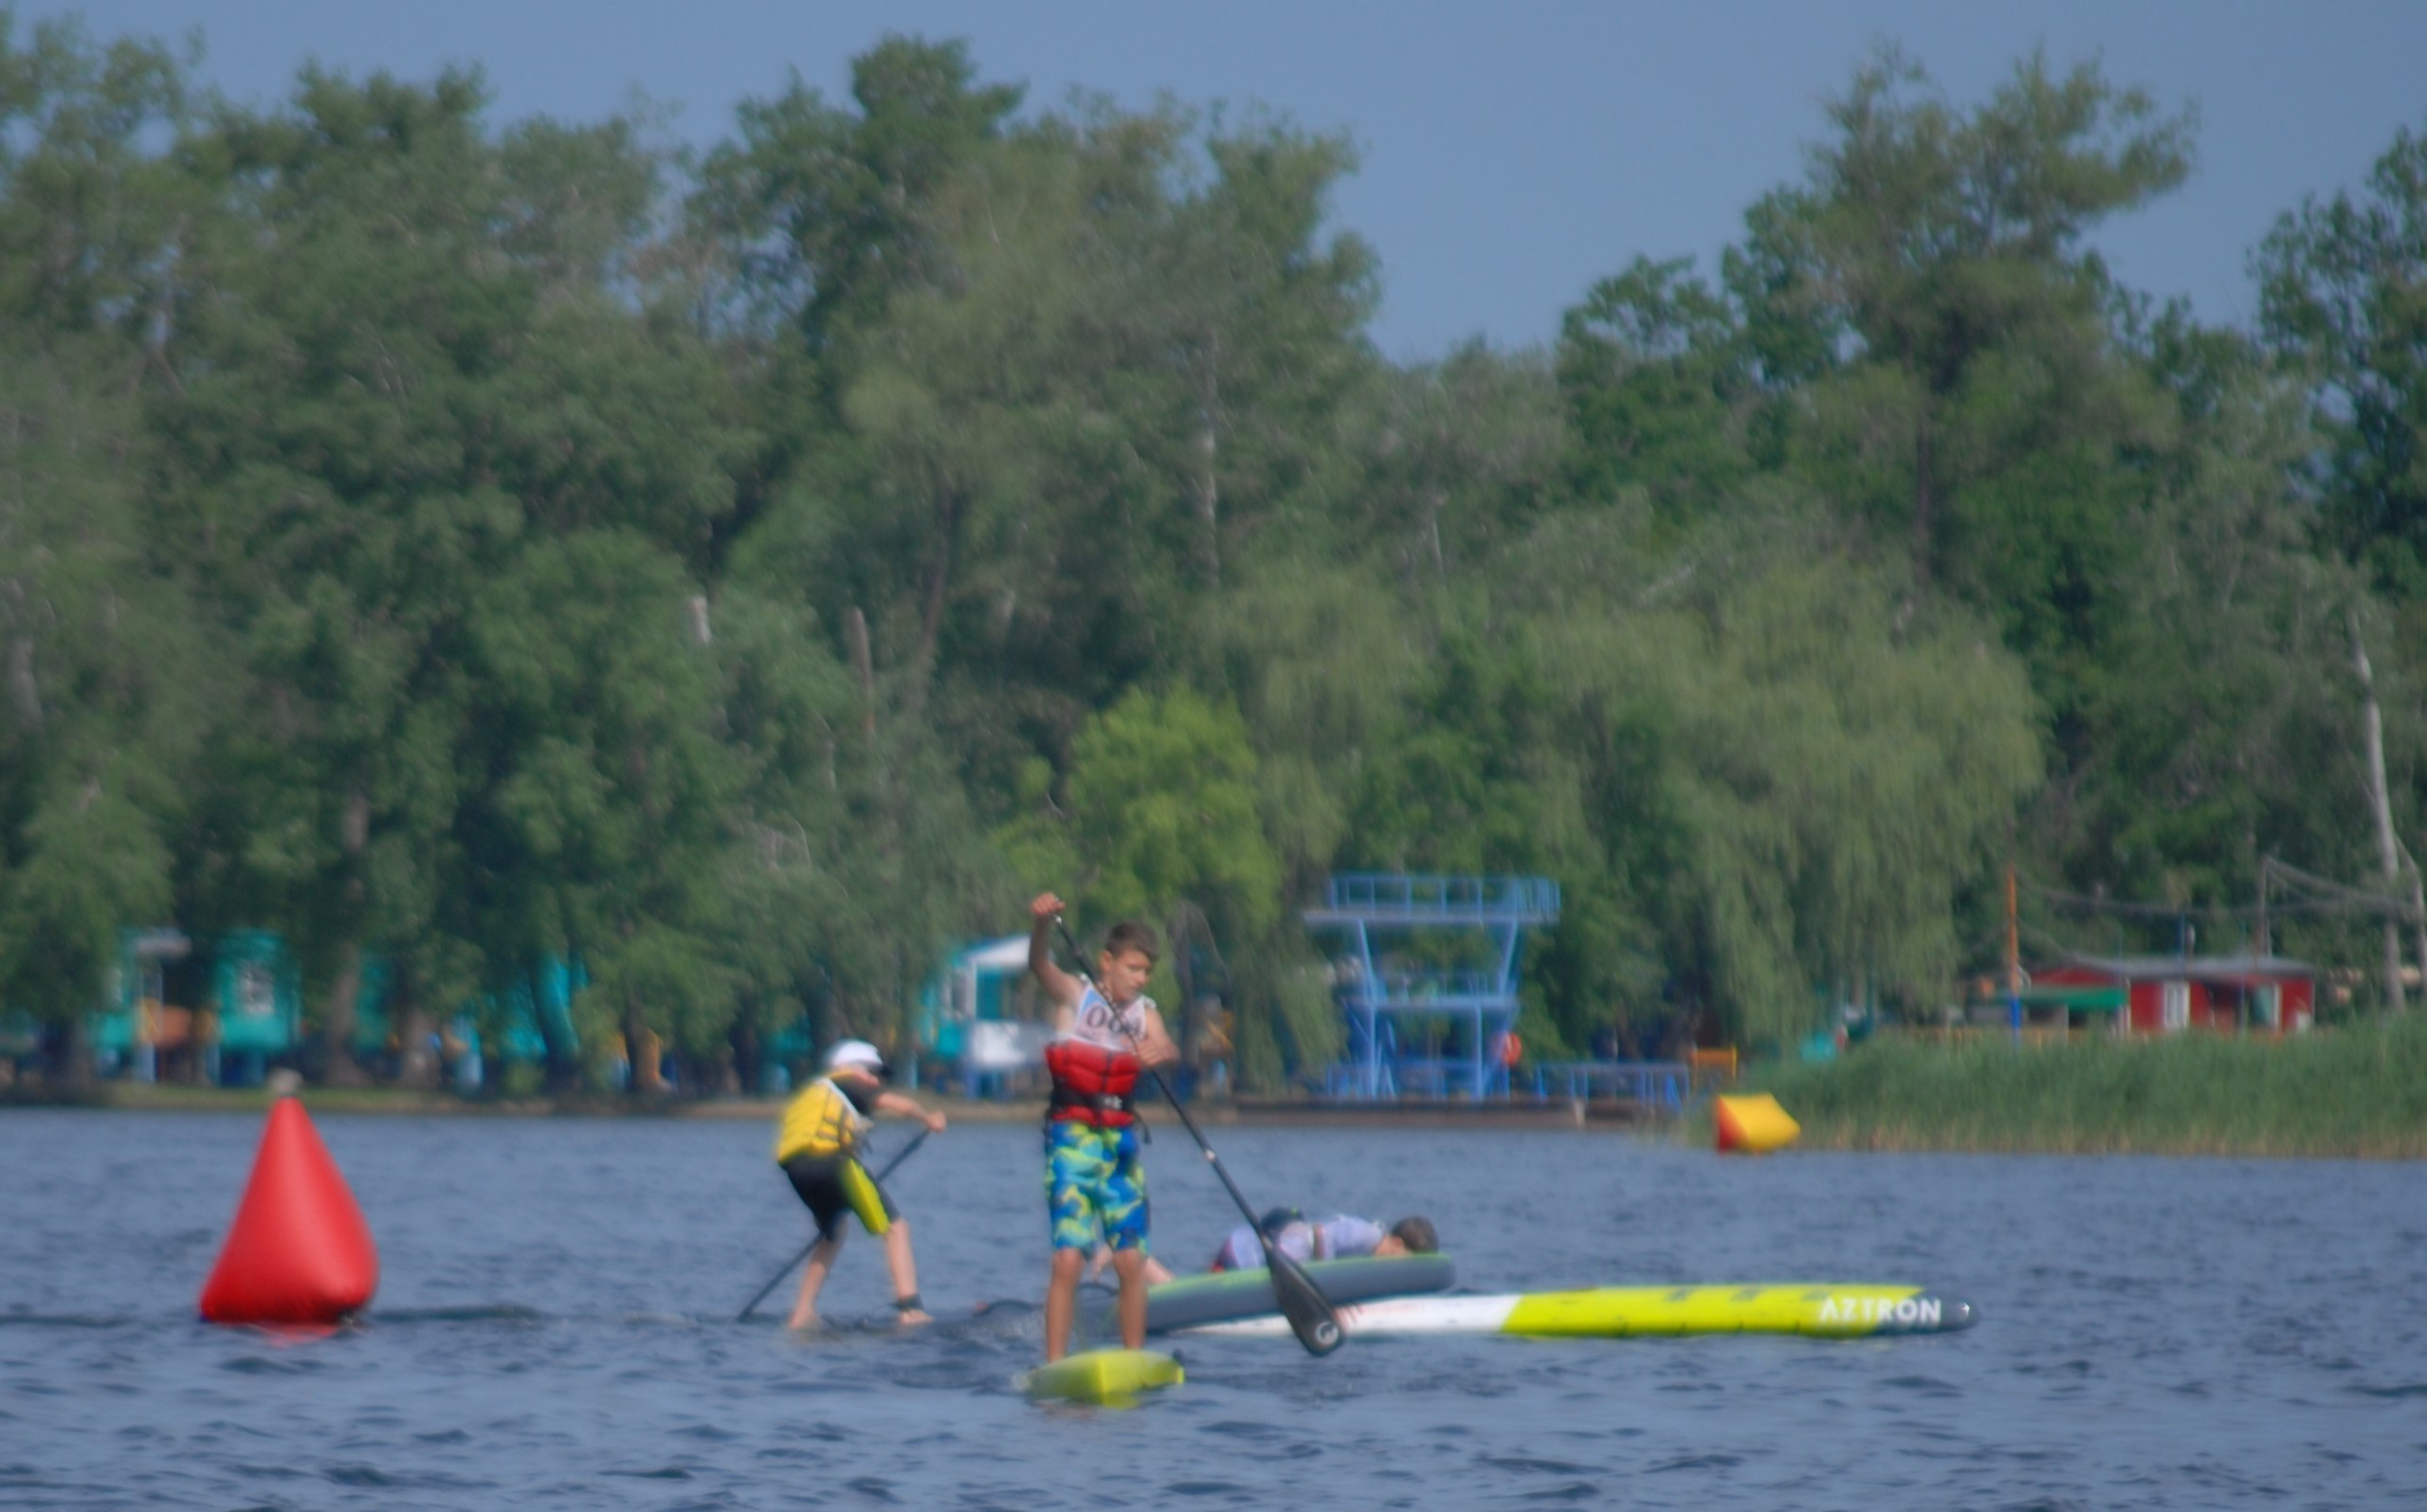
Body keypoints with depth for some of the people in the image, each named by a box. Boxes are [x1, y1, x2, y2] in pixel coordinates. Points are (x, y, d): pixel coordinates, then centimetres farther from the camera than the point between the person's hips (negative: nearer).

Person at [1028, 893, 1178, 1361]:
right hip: (1072, 1139, -4)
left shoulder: (1144, 1012, 10)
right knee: (1069, 1258, -11)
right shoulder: (1074, 995, 1)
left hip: (1121, 1142, 4)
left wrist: (1160, 1051, -34)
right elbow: (1039, 966, -17)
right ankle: (1054, 1366, -11)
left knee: (1132, 1262, 1)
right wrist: (1043, 923, -38)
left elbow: (1169, 1048, -8)